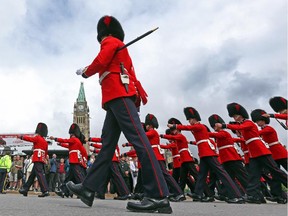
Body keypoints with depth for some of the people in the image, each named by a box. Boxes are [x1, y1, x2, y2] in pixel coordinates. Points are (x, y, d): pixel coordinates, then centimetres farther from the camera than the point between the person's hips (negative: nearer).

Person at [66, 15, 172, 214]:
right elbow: (131, 74, 29)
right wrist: (140, 93, 25)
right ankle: (89, 189, 6)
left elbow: (100, 62, -7)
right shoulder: (120, 48, 34)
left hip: (119, 96, -11)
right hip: (116, 98, 11)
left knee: (138, 139, -18)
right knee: (108, 143, 3)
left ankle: (159, 196, -20)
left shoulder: (110, 41, 7)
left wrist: (84, 72, 11)